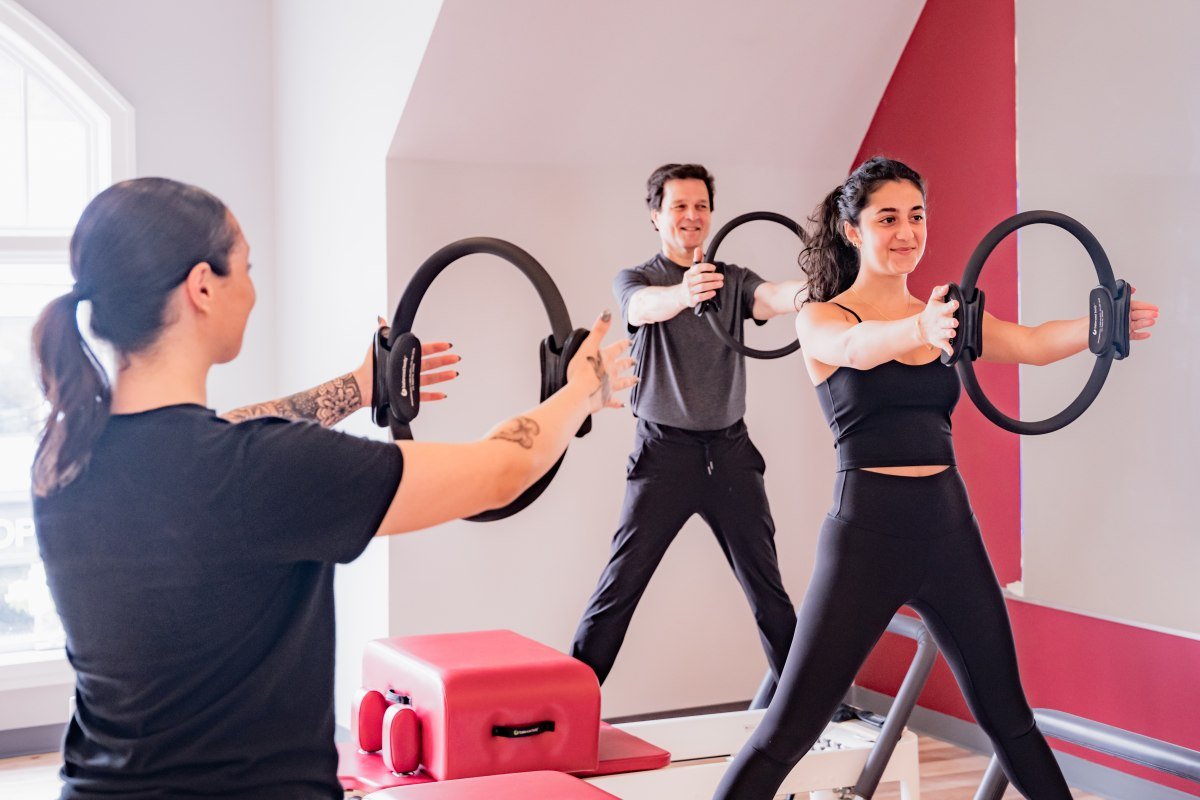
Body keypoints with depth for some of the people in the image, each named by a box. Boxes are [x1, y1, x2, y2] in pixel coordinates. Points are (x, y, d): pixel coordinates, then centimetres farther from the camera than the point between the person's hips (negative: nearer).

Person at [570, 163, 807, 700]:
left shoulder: (732, 281, 9)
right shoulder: (635, 280, 1)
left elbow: (770, 299, -13)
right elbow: (645, 305, -23)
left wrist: (809, 289, -37)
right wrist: (685, 293, -47)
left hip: (730, 450, 3)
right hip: (665, 450, -3)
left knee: (765, 581, 9)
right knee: (622, 581, -5)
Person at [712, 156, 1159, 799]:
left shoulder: (943, 316, 10)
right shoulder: (821, 319, -3)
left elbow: (1032, 344, -7)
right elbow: (856, 346, -27)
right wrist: (920, 330, -49)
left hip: (950, 528, 5)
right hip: (867, 533, -5)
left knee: (1007, 714, 14)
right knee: (787, 732, -5)